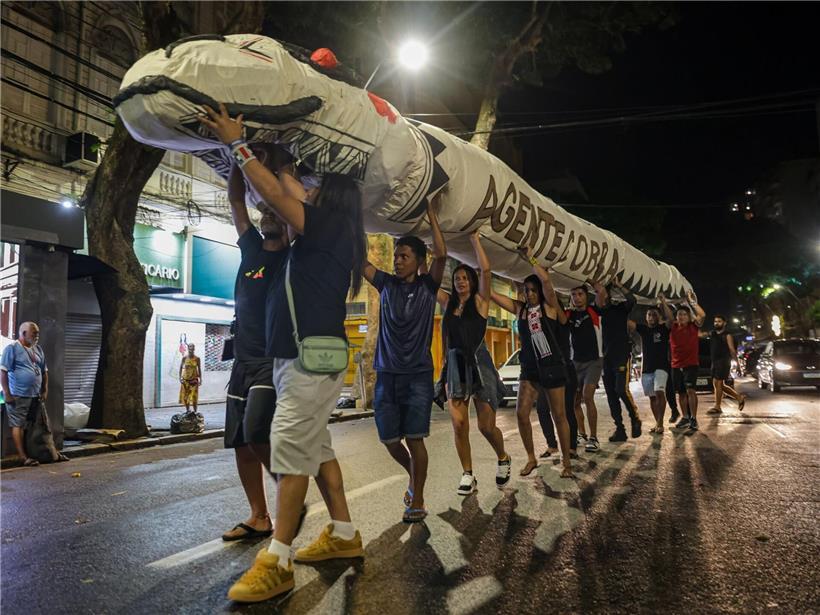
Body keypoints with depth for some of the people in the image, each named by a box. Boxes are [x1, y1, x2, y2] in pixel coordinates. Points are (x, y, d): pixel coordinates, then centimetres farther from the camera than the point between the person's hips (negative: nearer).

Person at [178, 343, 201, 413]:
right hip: (185, 379, 1)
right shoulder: (184, 358, -2)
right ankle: (187, 410, 20)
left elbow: (199, 369, 4)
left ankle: (195, 411, 5)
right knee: (185, 396, 6)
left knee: (194, 396, -3)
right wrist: (180, 377, -3)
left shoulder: (197, 358, -3)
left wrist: (200, 379, 2)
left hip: (194, 379, -1)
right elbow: (181, 367, 4)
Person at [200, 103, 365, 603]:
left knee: (292, 454, -10)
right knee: (317, 449, 14)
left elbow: (275, 194, -16)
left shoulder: (330, 226, -7)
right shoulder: (331, 240, 18)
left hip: (311, 360, -10)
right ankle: (344, 534, 23)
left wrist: (237, 144, -8)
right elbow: (283, 198, 32)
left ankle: (277, 562, -5)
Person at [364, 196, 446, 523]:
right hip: (386, 373, 4)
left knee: (414, 437, -4)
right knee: (389, 438, 8)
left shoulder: (428, 285, 2)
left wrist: (431, 216, -8)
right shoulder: (386, 284, 9)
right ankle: (414, 476, 36)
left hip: (417, 375, -3)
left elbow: (441, 254, -13)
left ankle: (417, 501, 10)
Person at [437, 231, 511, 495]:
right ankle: (468, 476, 8)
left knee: (486, 426, 2)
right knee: (458, 423, -7)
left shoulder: (480, 301, 1)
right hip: (454, 365, 3)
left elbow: (485, 270, -12)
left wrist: (475, 240, -5)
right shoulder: (448, 302, 11)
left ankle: (503, 459, 32)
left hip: (479, 364, -3)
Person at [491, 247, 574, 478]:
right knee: (521, 412, -6)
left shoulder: (549, 306, -3)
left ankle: (566, 461, 18)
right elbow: (489, 292, 2)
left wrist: (529, 258, -14)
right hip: (529, 369, 4)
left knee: (559, 415, 4)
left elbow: (545, 280, -20)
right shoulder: (519, 309, 7)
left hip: (552, 367, -4)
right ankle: (531, 458, 11)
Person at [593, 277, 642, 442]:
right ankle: (620, 429, 9)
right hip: (607, 359, 6)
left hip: (622, 357, -5)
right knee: (611, 394, 3)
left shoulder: (620, 308, -1)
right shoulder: (600, 312, 11)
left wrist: (619, 285, -17)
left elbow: (632, 300, -19)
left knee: (622, 390, -16)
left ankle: (635, 419, 7)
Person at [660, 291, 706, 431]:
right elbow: (668, 317, -12)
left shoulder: (693, 326, 1)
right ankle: (685, 417, 23)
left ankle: (693, 419, -10)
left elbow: (702, 315, -15)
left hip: (691, 364, -4)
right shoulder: (673, 327, 6)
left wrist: (691, 301, -15)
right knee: (681, 392, 11)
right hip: (676, 365, 4)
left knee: (691, 390, -15)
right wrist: (663, 302, -23)